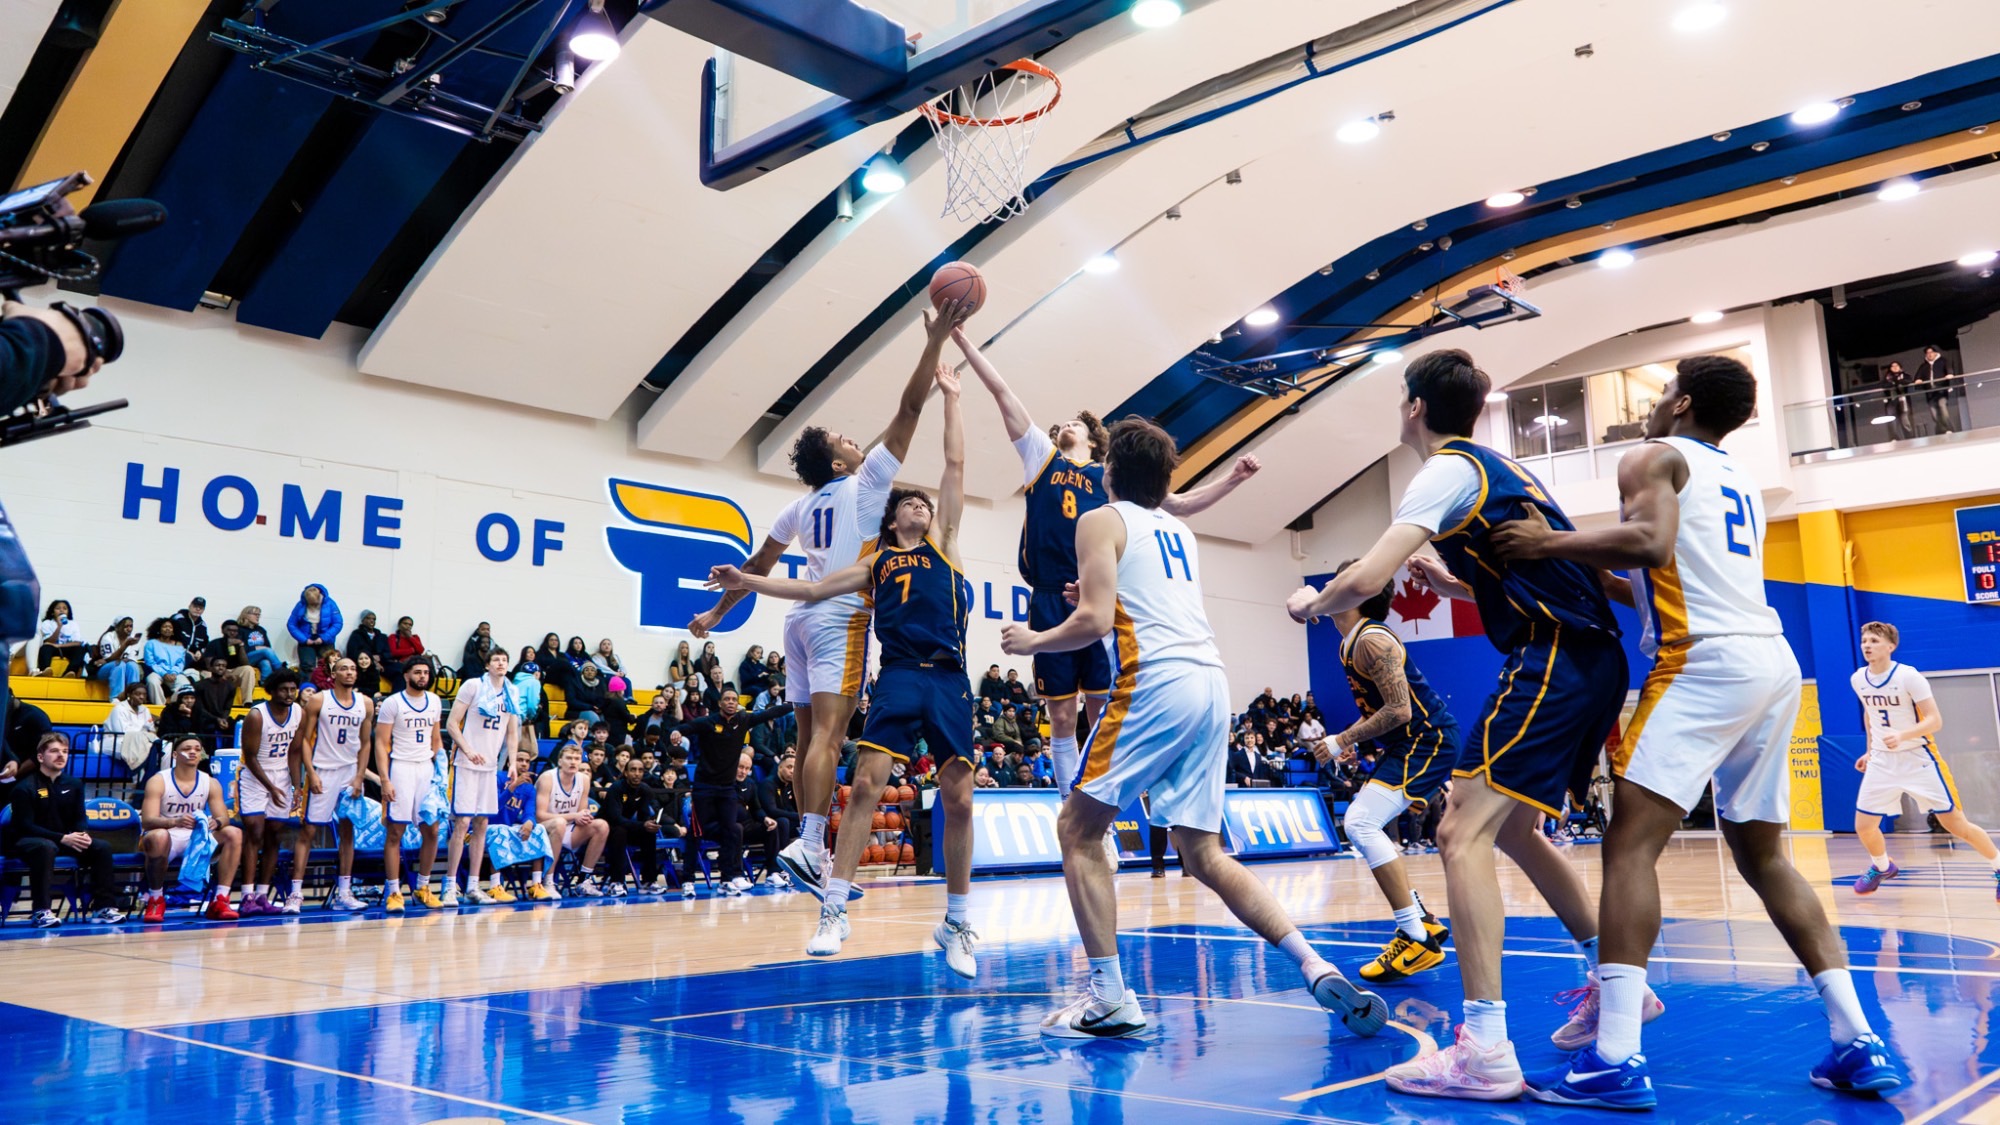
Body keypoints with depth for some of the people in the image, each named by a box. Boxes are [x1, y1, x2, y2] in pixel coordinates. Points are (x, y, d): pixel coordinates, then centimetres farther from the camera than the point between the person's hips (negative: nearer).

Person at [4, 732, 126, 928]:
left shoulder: (73, 785, 5)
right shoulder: (25, 787, -13)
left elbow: (80, 818, 7)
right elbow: (25, 826, -17)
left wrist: (83, 835, -18)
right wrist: (63, 838, -27)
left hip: (66, 840, 6)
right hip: (26, 841, -6)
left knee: (102, 847, -17)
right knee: (46, 847, -40)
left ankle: (103, 907, -15)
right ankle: (42, 911, -37)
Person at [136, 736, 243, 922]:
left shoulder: (211, 783, 2)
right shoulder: (159, 781, -9)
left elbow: (224, 818, -6)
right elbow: (147, 821, -21)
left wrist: (216, 823, -32)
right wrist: (176, 821, -41)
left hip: (196, 838, 4)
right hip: (166, 841, -4)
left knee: (234, 834, -20)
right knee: (159, 836, -39)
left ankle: (220, 901, -18)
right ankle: (155, 900, -17)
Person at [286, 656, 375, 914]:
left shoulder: (365, 704, 5)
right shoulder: (318, 701, -4)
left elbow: (365, 743, 9)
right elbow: (304, 739, -4)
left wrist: (359, 776, 0)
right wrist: (311, 774, -13)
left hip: (350, 772, 4)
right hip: (322, 771, -4)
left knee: (347, 831, 5)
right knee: (307, 830, -4)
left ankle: (343, 893, 10)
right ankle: (296, 892, -2)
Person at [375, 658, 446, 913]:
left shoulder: (434, 702, 10)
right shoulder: (392, 703, -6)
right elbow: (381, 743, -8)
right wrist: (385, 780, -16)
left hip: (426, 768, 5)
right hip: (400, 768, -5)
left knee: (431, 831, 4)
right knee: (395, 832, -3)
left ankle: (423, 887, 17)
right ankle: (394, 892, 1)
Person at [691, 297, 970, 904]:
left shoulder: (799, 507, 16)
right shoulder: (864, 483, -1)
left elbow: (757, 566, 21)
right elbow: (909, 410, -5)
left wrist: (718, 611, 30)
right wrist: (935, 342, -3)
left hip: (801, 617, 8)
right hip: (841, 617, -7)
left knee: (810, 734, 9)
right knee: (828, 730, -18)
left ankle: (814, 849, 14)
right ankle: (808, 843, -30)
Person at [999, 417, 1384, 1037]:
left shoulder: (1101, 521, 5)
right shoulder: (1181, 530, 26)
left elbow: (1094, 622, -6)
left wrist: (1031, 641, 11)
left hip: (1157, 683, -7)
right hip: (1212, 684, 7)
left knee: (1078, 828, 4)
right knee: (1203, 852, 12)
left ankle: (1108, 996, -1)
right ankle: (1318, 969, 1)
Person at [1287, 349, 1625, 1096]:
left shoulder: (1448, 470, -7)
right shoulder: (1496, 469, 22)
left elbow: (1365, 580, -17)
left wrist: (1312, 602, 3)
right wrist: (1453, 585, 24)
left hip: (1554, 662, -10)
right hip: (1590, 660, 10)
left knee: (1463, 832, -13)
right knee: (1512, 828, 21)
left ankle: (1485, 1051, -18)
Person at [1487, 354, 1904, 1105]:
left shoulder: (1656, 456, 3)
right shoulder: (1741, 482, 28)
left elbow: (1651, 543, -17)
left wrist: (1551, 546, -8)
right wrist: (1588, 572, 32)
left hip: (1707, 663, -9)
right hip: (1774, 663, 9)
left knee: (1630, 844, -12)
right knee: (1763, 857, 17)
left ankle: (1615, 1061, -19)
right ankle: (1858, 1043, 13)